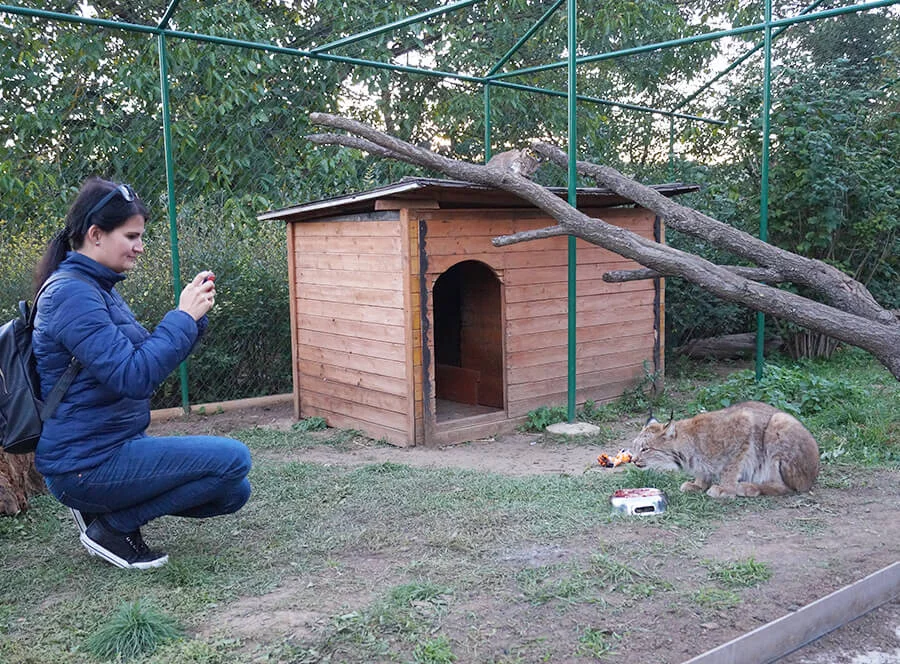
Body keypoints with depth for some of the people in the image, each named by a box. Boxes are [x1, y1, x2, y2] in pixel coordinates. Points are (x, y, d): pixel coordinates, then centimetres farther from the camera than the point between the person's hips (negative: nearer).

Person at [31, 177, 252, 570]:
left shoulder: (99, 287, 12)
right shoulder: (71, 292, -19)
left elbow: (151, 357, 15)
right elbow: (133, 376, -28)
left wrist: (193, 315, 0)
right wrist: (184, 316, -19)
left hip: (111, 446, 10)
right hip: (84, 462, -10)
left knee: (233, 493, 6)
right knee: (233, 458, -18)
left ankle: (105, 508, 13)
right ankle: (112, 527, -4)